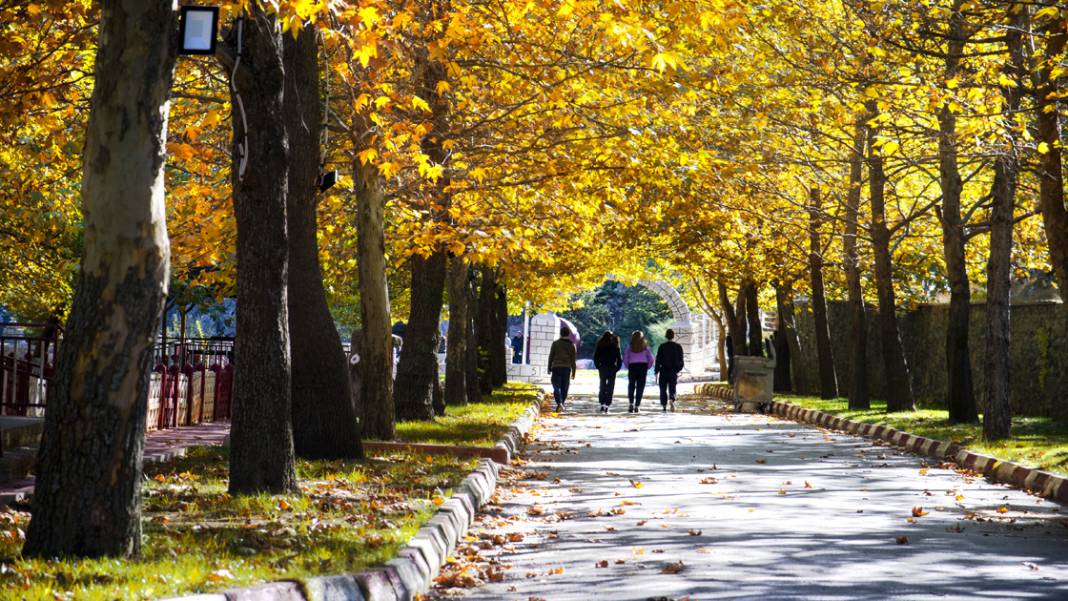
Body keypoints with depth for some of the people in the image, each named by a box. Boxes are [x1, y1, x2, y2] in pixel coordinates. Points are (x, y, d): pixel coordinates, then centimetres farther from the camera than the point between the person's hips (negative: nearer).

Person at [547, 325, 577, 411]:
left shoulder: (555, 344, -1)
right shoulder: (571, 345, 4)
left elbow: (551, 356, 1)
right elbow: (573, 360, 6)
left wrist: (549, 368, 10)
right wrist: (573, 372, 11)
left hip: (556, 368, -2)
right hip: (567, 368, 2)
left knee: (556, 387, -4)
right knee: (564, 388, 10)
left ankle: (559, 403, -22)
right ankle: (561, 404, 13)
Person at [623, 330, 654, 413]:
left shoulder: (630, 346, 2)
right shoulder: (645, 346, 3)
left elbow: (625, 358, -2)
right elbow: (651, 359, -1)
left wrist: (628, 367, 10)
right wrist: (647, 367, 9)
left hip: (632, 366, 0)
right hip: (643, 366, 0)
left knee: (631, 386, 11)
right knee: (640, 387, 4)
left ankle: (631, 403, -7)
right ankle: (637, 406, -3)